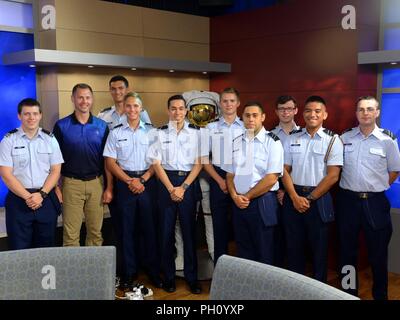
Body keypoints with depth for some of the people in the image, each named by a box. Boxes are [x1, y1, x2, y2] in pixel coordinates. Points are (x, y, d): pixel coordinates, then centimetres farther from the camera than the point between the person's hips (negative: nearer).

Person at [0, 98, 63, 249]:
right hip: (19, 199, -2)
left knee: (47, 248, 7)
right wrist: (27, 196, -13)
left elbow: (56, 171, 3)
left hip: (46, 199, 2)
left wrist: (41, 194, -11)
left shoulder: (50, 139, 7)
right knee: (19, 249, 2)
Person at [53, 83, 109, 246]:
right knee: (70, 234, 1)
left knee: (96, 232, 9)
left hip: (96, 182, 2)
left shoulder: (102, 126, 5)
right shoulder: (61, 126, 0)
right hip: (71, 183, -2)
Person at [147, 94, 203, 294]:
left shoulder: (196, 133, 3)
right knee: (167, 230, 5)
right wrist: (171, 189, -8)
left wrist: (183, 187, -8)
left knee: (189, 230, 3)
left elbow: (198, 163, 0)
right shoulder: (160, 133, 4)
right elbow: (156, 163, 0)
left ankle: (191, 277, 14)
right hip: (166, 182, 1)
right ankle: (168, 276, 17)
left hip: (189, 182, 0)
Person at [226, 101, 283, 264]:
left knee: (264, 253, 5)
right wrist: (235, 196, -6)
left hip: (262, 203, -5)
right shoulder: (236, 142, 10)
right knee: (243, 251, 14)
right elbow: (230, 174, 12)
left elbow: (271, 178, -13)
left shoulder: (272, 142, -7)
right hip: (239, 203, 5)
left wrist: (247, 196, -9)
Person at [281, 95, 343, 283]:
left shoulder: (332, 140, -4)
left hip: (319, 199, -3)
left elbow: (333, 176, -9)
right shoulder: (293, 139, 6)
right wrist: (295, 198, -8)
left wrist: (310, 199, -10)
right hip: (293, 197, 3)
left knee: (319, 247, 8)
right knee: (294, 245, 11)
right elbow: (285, 170, 4)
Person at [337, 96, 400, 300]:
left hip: (374, 202, -2)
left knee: (378, 253, 8)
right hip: (347, 200, 2)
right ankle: (349, 292, 29)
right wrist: (351, 187, 7)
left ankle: (380, 294, 27)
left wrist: (376, 188, 2)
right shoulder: (345, 138, 2)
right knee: (346, 250, 12)